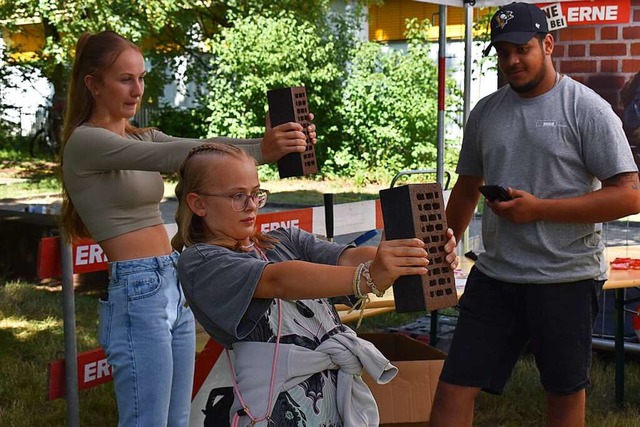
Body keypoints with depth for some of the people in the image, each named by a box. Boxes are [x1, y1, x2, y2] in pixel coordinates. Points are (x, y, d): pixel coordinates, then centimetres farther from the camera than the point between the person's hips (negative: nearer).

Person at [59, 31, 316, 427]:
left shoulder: (142, 137, 15)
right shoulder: (85, 141, -11)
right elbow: (168, 157, -25)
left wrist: (273, 141, -18)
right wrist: (260, 150, -35)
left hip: (175, 286, 9)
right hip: (138, 293, -8)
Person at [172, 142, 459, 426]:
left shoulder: (285, 242, 13)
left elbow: (348, 258, -3)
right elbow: (279, 281, -20)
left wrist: (416, 258, -21)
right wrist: (368, 278, -33)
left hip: (344, 391, 5)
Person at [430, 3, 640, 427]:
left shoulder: (587, 109, -7)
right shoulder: (486, 112, 9)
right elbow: (467, 188, 21)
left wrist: (537, 209, -18)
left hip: (566, 277, -4)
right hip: (494, 275, 4)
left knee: (565, 392, 12)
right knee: (454, 387, -1)